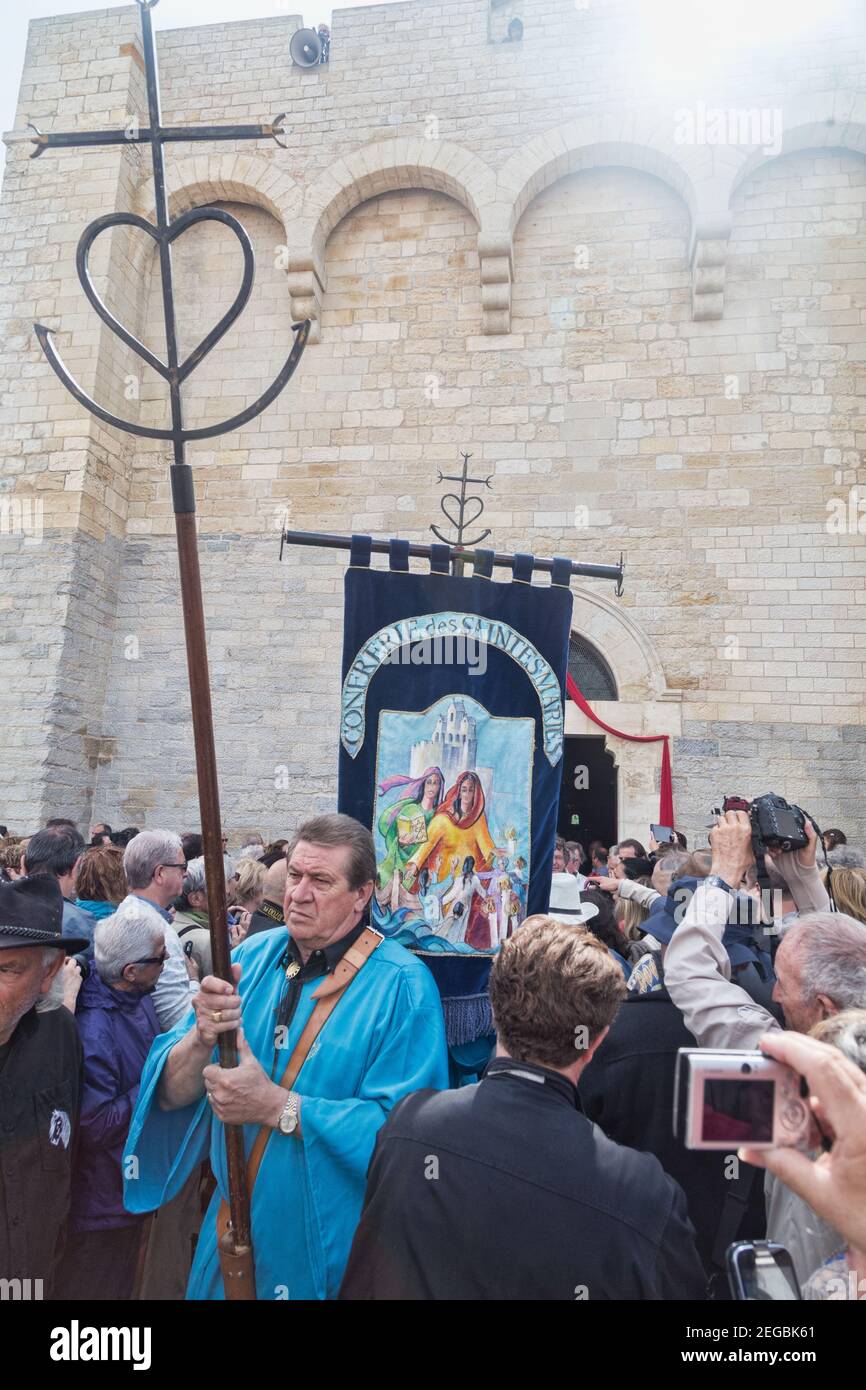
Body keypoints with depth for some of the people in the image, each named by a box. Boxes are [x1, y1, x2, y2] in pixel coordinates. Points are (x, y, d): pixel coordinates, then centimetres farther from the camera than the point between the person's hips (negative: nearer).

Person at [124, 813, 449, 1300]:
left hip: (331, 1249, -4)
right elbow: (169, 1094, -5)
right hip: (232, 1225, 5)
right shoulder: (252, 957, -5)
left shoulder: (402, 986, -20)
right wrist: (202, 1038, -27)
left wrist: (278, 1107, -28)